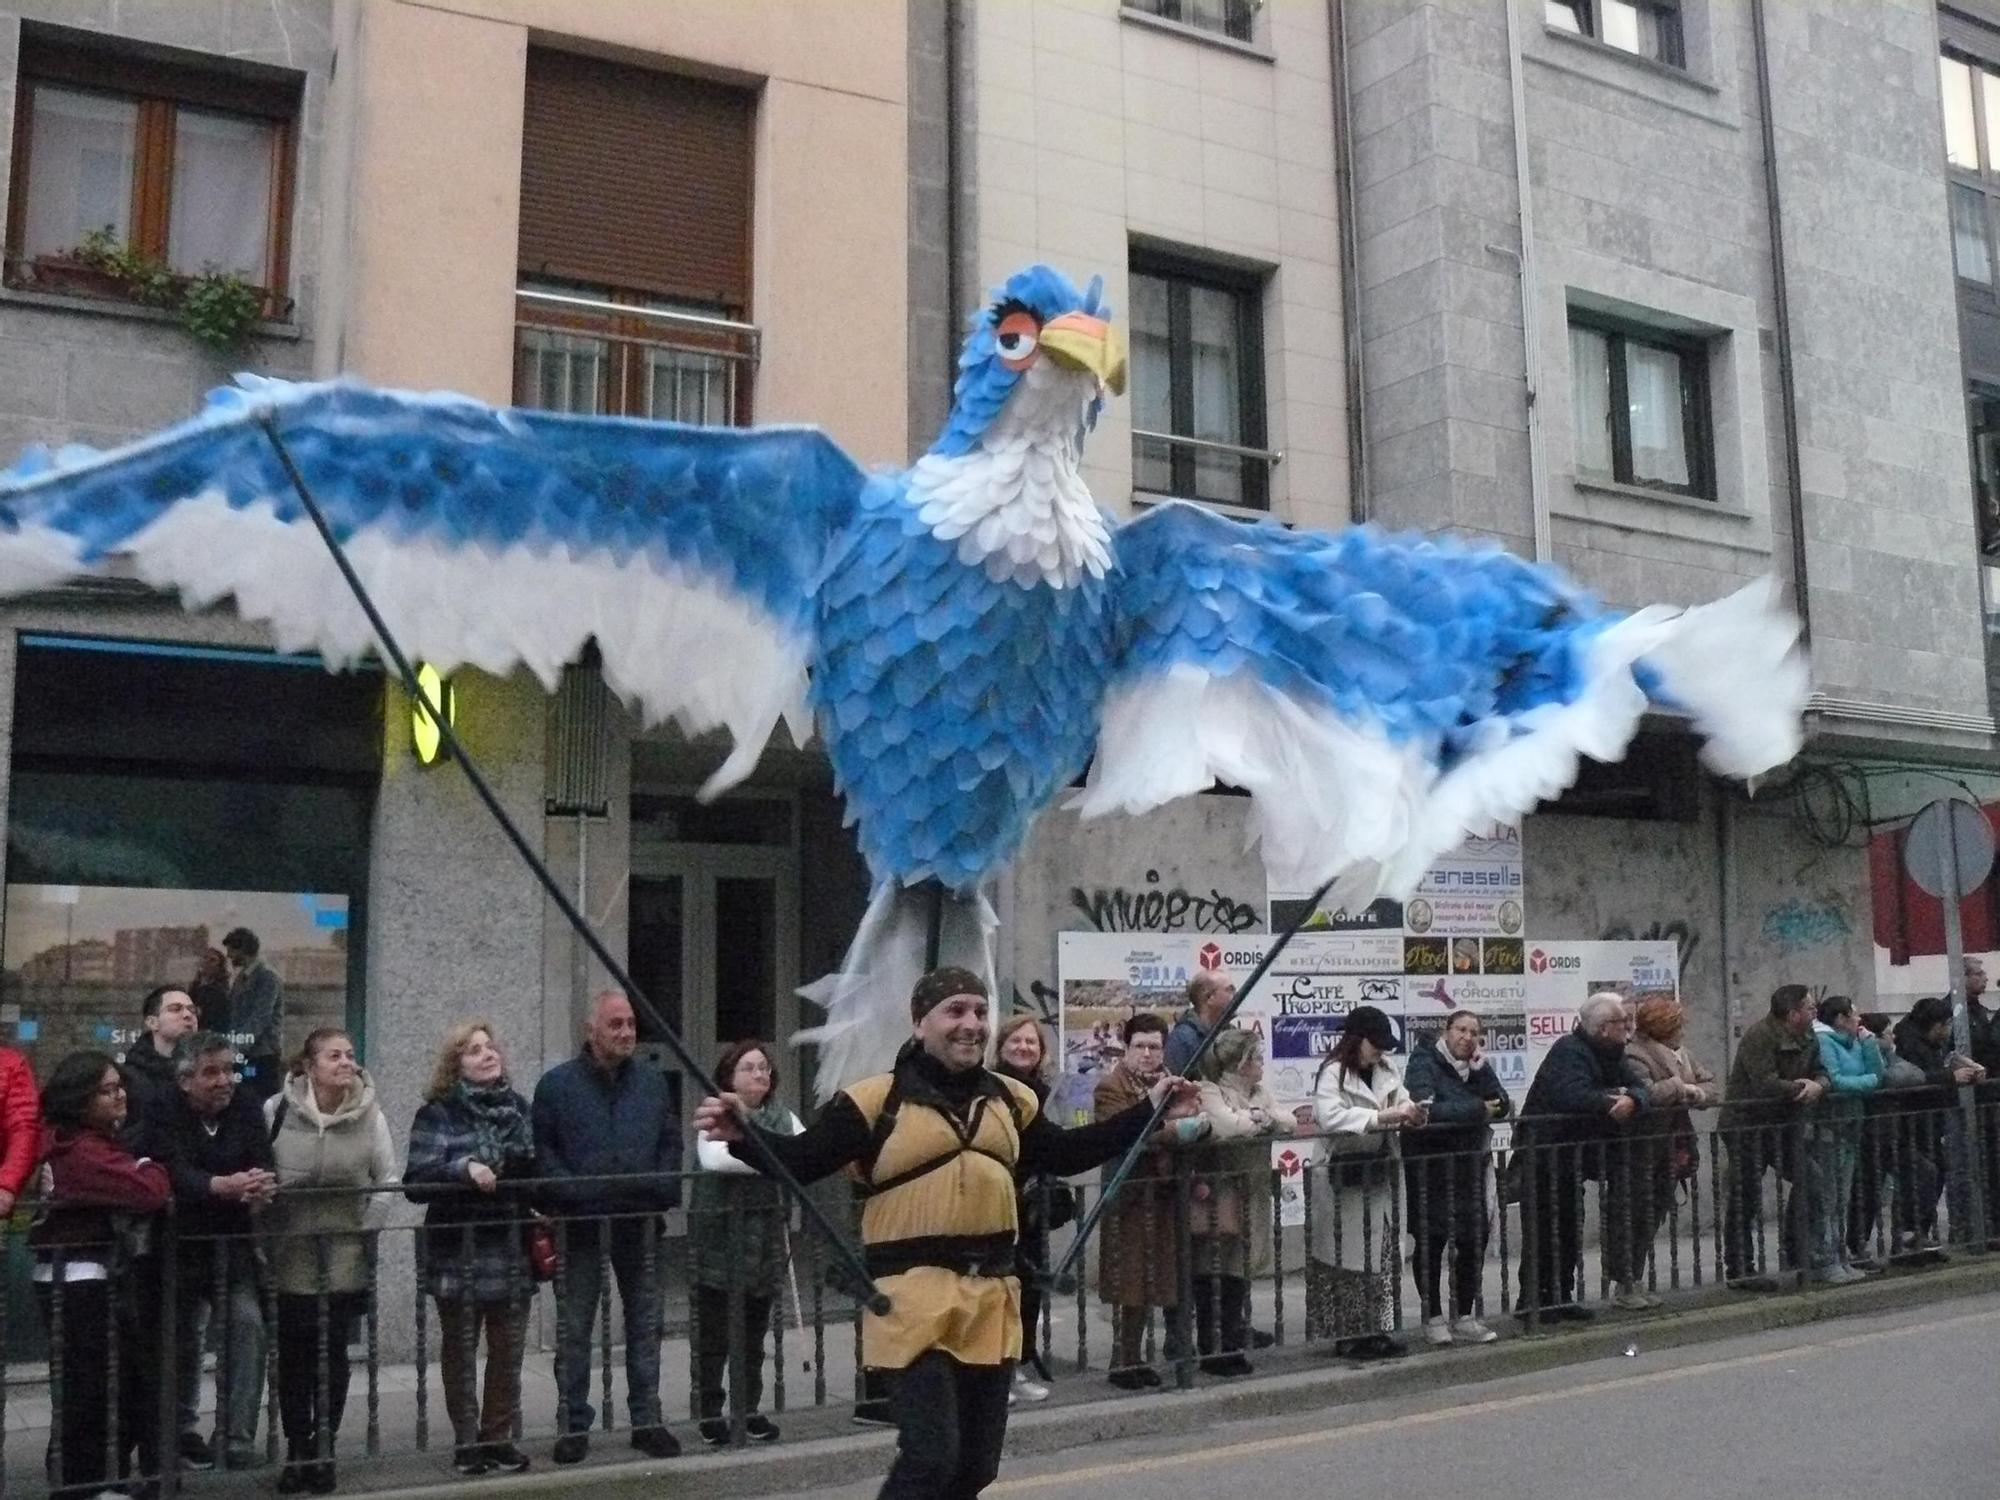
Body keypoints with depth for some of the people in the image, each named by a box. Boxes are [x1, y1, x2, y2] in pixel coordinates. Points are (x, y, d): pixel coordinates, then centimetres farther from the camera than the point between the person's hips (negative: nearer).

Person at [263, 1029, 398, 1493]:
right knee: (294, 1354, 6)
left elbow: (387, 1180, 4)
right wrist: (261, 1236, -3)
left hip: (346, 1255, 1)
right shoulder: (276, 1110, -8)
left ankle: (323, 1448, 17)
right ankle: (297, 1450, 18)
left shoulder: (370, 1114, -4)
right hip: (291, 1250, 0)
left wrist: (368, 1228, -4)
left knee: (333, 1353, 5)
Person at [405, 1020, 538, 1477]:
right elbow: (415, 1182, -14)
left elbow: (537, 1171, 21)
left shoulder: (518, 1106, 9)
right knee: (460, 1350, 6)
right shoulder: (439, 1113, -5)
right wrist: (463, 1169, -26)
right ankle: (466, 1442, 17)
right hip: (459, 1253, -4)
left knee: (509, 1350, 7)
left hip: (512, 1250, 4)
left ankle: (498, 1436, 20)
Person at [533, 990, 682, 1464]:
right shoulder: (557, 1084, -2)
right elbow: (542, 1150, -4)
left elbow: (671, 1142, 10)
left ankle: (646, 1420, 18)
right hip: (581, 1224, -2)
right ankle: (574, 1425, 15)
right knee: (574, 1329, 5)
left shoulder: (652, 1081, 7)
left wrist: (665, 1191, -4)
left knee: (644, 1325, 9)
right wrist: (569, 1191, -17)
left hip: (640, 1221, 3)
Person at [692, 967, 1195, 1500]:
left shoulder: (1010, 1099, 10)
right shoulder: (877, 1099, -8)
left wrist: (1149, 1108, 20)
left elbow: (1066, 1154, 22)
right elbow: (803, 1161, -11)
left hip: (992, 1294, 6)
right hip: (914, 1293, -6)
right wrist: (743, 1134, -30)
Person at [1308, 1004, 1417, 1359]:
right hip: (1345, 1177, -7)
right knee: (1349, 1257, -2)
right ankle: (1348, 1334, 5)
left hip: (1379, 1175, 7)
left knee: (1381, 1256, 9)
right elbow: (1329, 1117, -26)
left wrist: (1409, 1112, -11)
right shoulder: (1333, 1073, -11)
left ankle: (1374, 1330, 18)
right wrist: (1383, 1116, -30)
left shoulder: (1387, 1069, 11)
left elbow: (1402, 1102, 15)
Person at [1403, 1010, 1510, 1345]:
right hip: (1429, 1165, -6)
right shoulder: (1424, 1062, -10)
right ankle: (1433, 1318, 12)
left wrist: (1480, 1067, -12)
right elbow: (1427, 1109, -26)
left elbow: (1502, 1106, -1)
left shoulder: (1478, 1065, 9)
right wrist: (1478, 1109, -15)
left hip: (1468, 1163, 6)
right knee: (1431, 1241, 2)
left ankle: (1463, 1317, 18)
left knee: (1475, 1239, 6)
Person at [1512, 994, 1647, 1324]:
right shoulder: (1569, 1052, -20)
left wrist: (1630, 1099, -22)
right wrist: (1613, 1100, -24)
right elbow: (1574, 1096, -36)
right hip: (1543, 1157, -9)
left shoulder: (1611, 1055, 9)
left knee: (1569, 1230, 14)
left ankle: (1560, 1298, 23)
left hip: (1572, 1159, 9)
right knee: (1542, 1233, -5)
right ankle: (1532, 1301, 1)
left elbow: (1638, 1089, 1)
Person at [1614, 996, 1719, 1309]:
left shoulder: (1682, 1056, 12)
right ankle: (1624, 1286, 3)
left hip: (1668, 1152, 8)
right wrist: (1679, 1086, -15)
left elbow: (1714, 1091, 8)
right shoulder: (1634, 1057, -15)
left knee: (1651, 1219, 12)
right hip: (1636, 1153, -8)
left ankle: (1633, 1283, 21)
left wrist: (1695, 1092, -14)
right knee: (1629, 1218, -3)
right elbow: (1646, 1095, -31)